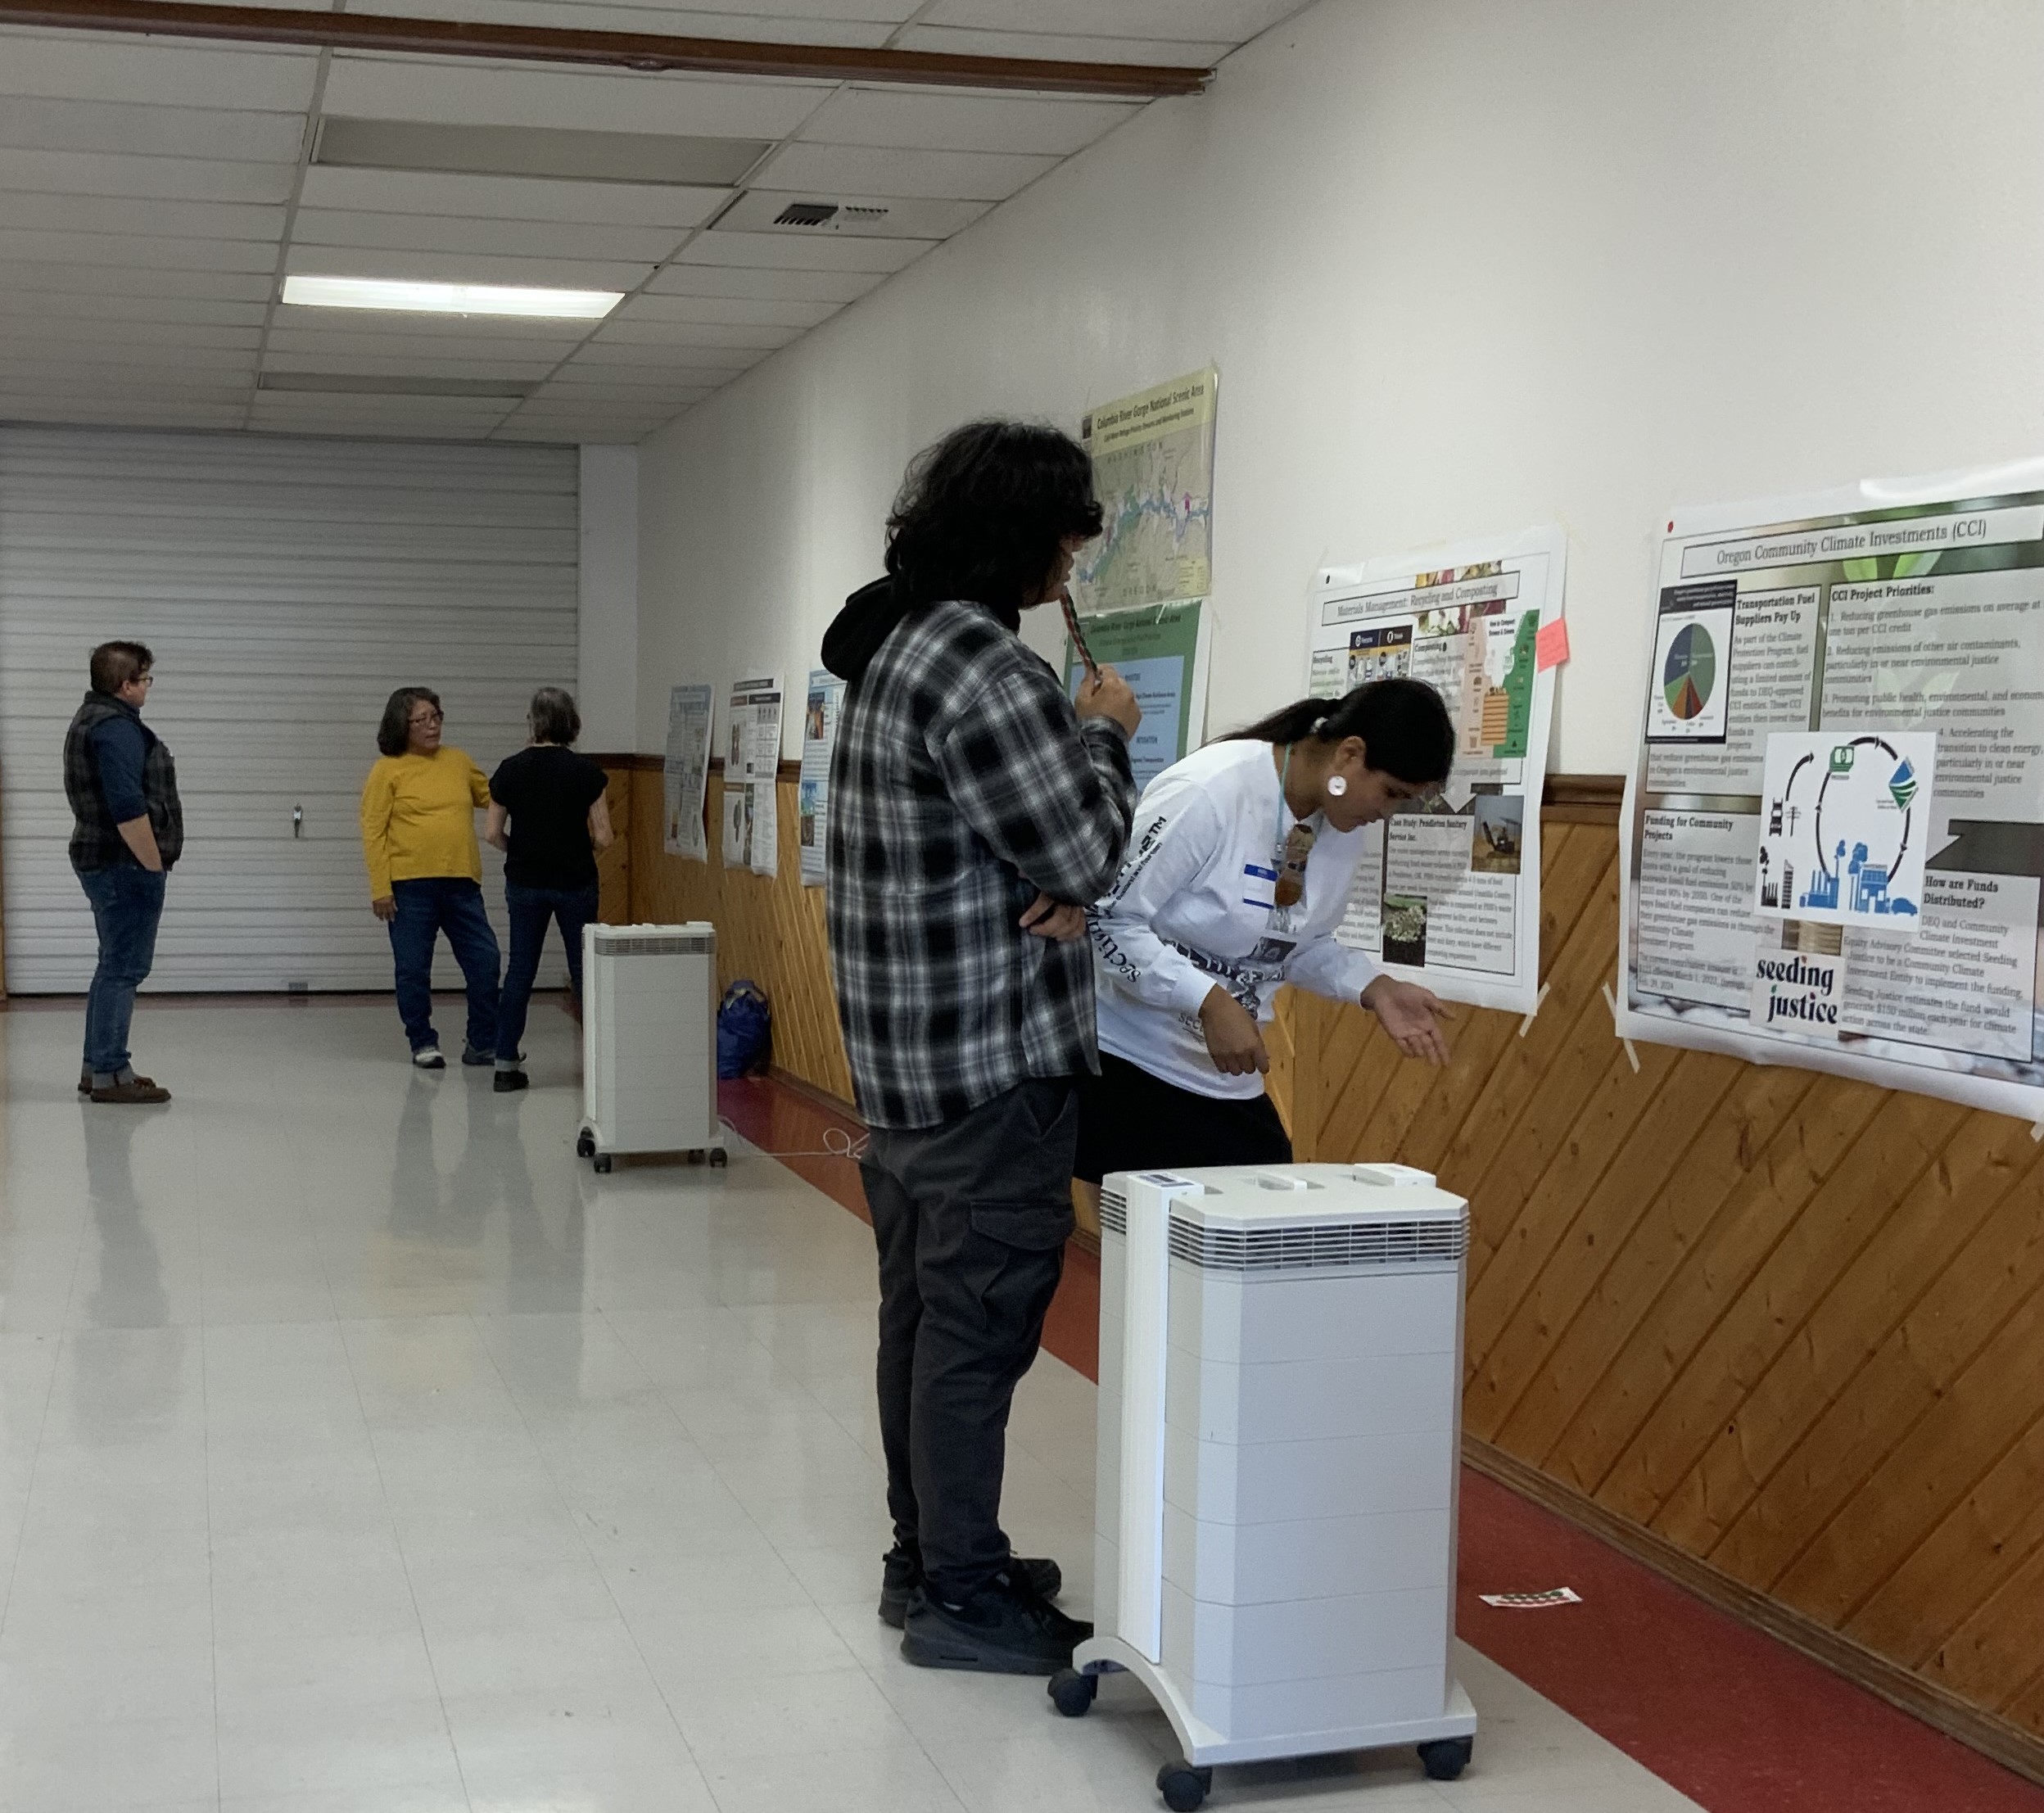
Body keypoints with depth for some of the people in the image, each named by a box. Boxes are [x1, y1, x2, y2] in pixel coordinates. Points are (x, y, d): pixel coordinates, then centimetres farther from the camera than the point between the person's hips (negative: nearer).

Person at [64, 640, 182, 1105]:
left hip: (99, 860, 11)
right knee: (124, 968, -7)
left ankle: (97, 1066, 22)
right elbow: (128, 808, -26)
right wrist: (154, 865, -19)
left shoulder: (90, 719, 17)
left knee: (114, 966, 17)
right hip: (126, 863, -11)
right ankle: (110, 1074, -6)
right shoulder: (117, 727, -17)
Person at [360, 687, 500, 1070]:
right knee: (413, 969, 4)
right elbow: (373, 831, -5)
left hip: (461, 882, 4)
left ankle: (484, 1044, 13)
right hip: (410, 885, -4)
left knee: (484, 962, 1)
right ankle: (423, 1044, 18)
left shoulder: (458, 762, 11)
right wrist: (380, 888, -11)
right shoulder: (388, 770, -3)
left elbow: (492, 796, 26)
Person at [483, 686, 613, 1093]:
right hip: (575, 883, -1)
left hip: (525, 883, 2)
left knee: (520, 969, 8)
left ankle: (506, 1062, 7)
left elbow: (492, 834, -2)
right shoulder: (585, 772, -10)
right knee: (584, 968, 9)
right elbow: (602, 838, -9)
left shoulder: (510, 770, -5)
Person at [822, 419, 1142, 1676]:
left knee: (921, 1311, 17)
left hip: (907, 1054, 10)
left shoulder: (896, 642, 12)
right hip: (992, 1057, -10)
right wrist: (1105, 735, -1)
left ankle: (924, 1556, 29)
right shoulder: (983, 665, -21)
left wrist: (1057, 888, -3)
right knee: (979, 1323, -1)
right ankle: (961, 1597, 9)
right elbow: (1085, 851, -17)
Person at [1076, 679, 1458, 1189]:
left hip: (1226, 1078, 7)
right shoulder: (1209, 792, -22)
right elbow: (1107, 920, -21)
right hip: (1126, 1059, -7)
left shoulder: (1346, 825, 2)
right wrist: (1210, 1002, -27)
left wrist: (1376, 989, -2)